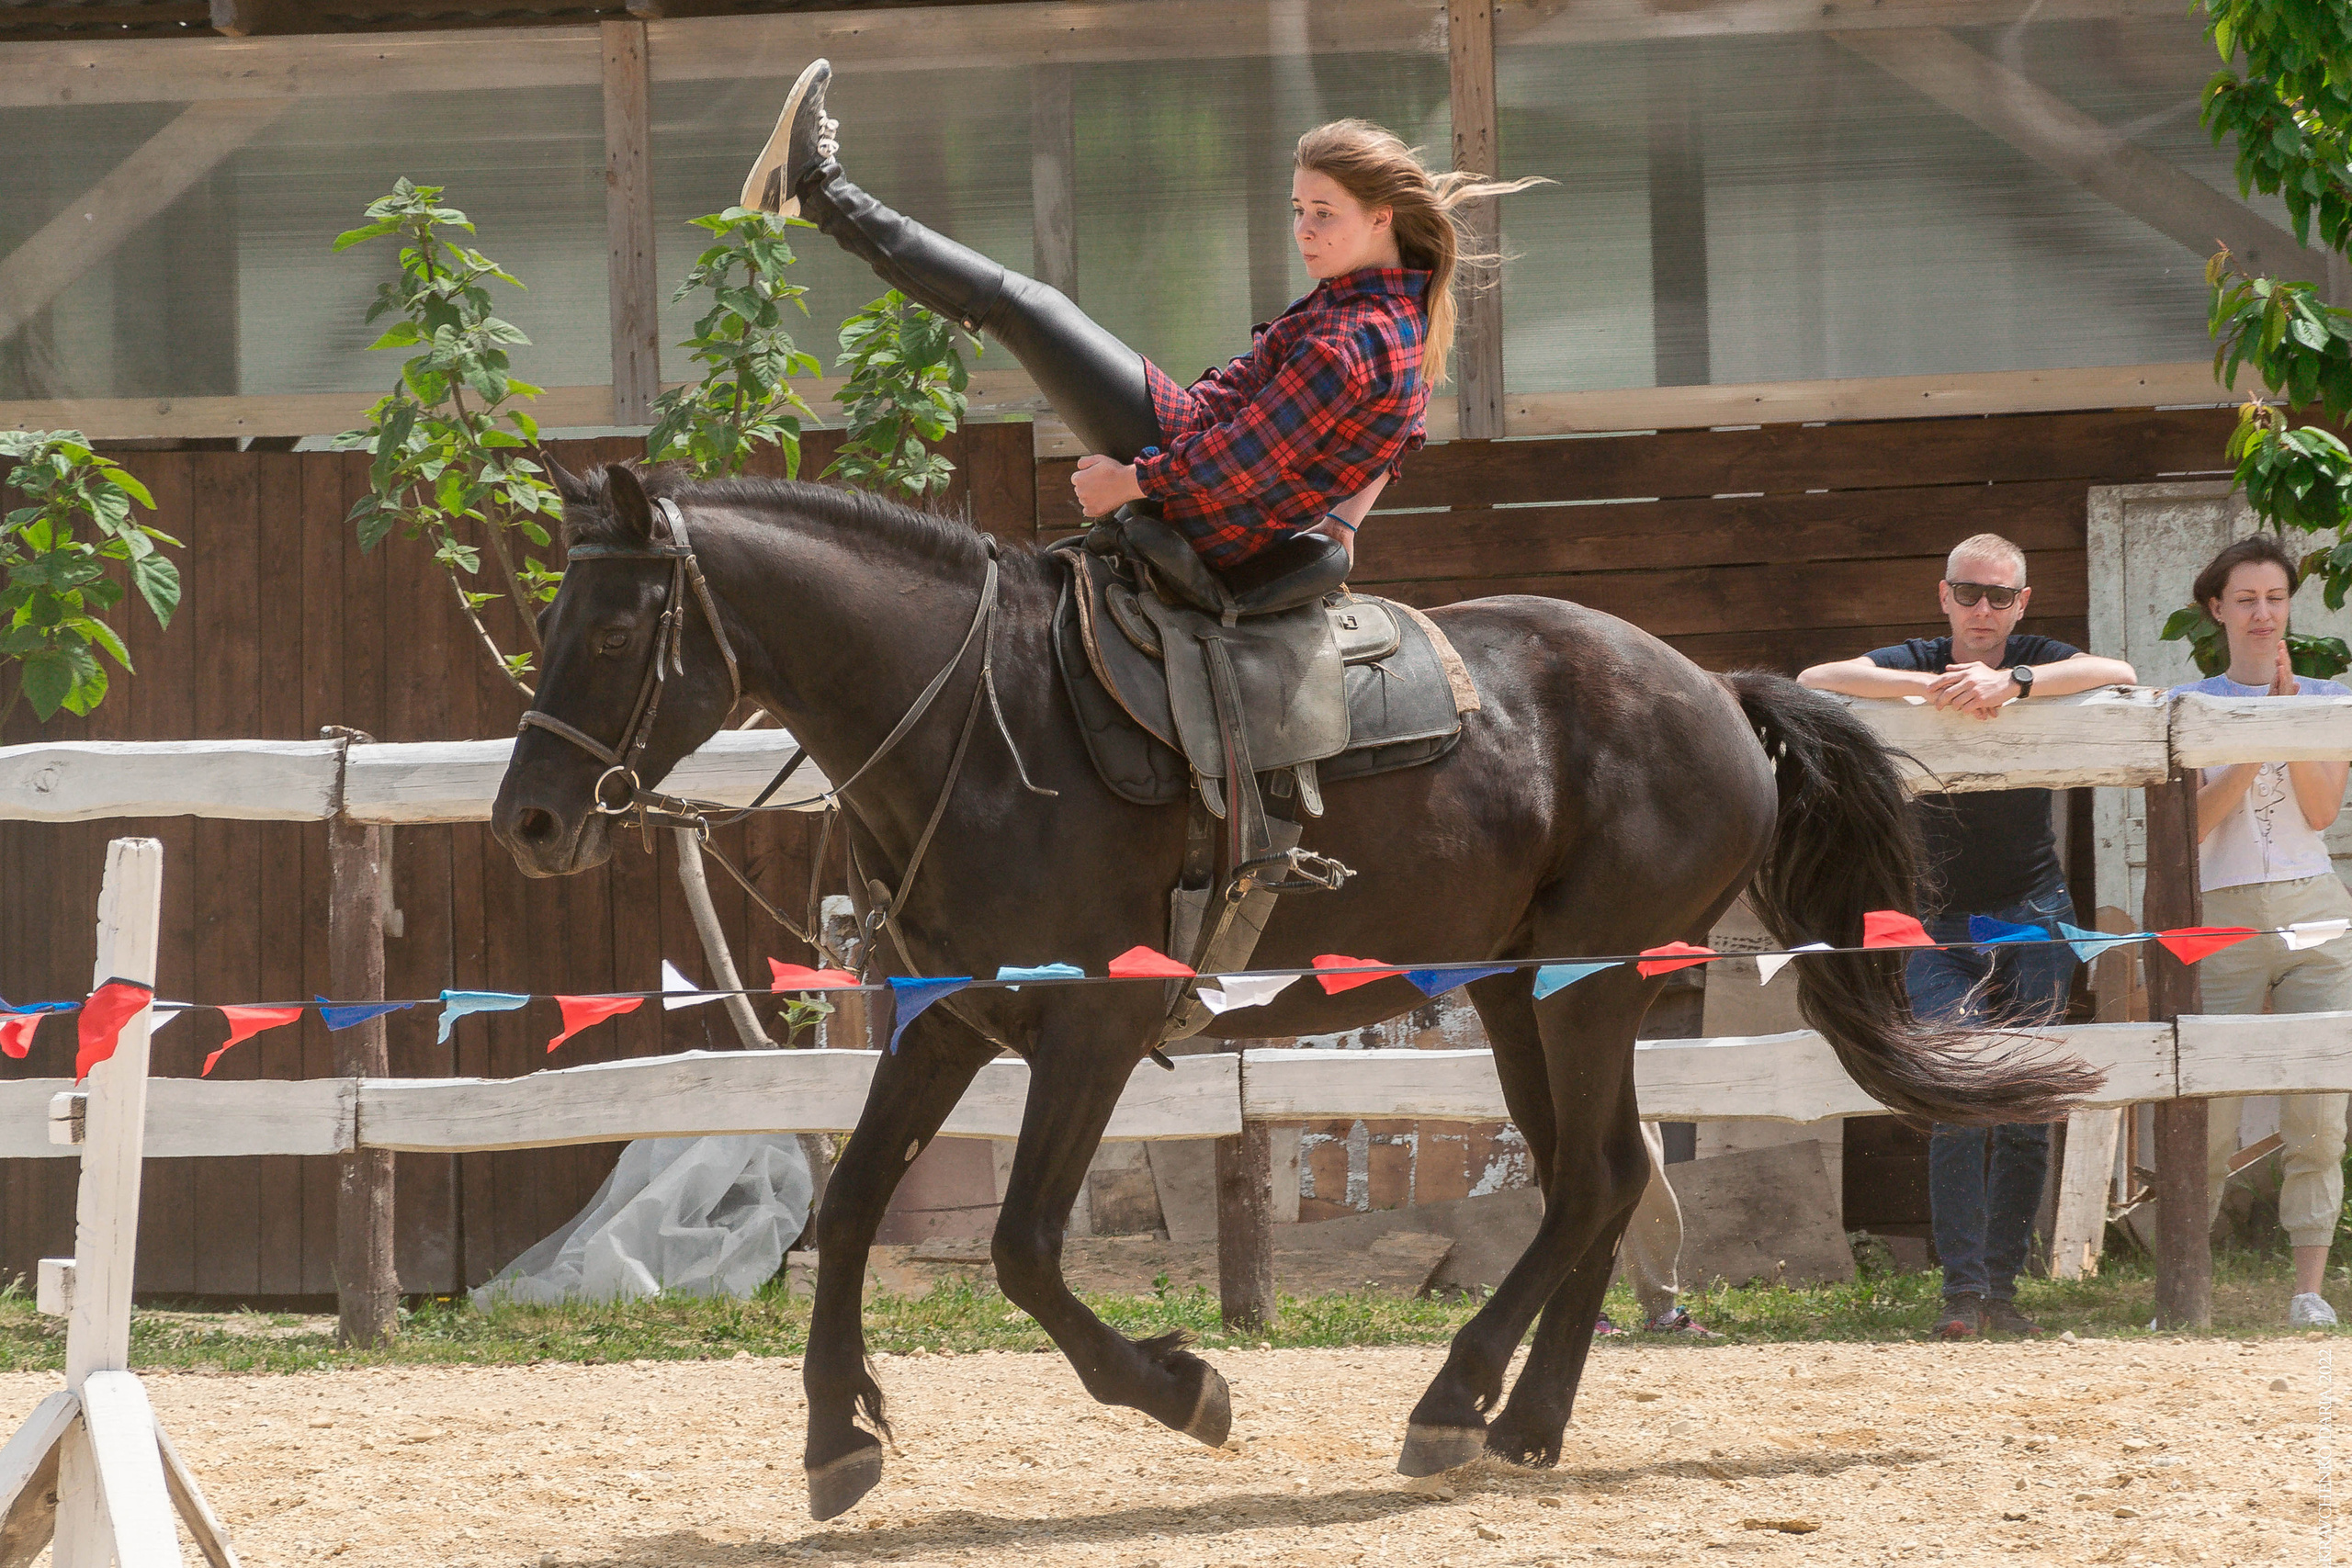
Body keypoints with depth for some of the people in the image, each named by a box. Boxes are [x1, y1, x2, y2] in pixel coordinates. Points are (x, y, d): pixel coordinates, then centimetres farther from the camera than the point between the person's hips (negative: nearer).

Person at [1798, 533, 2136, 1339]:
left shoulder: (2037, 665, 1)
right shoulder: (1916, 663, 1)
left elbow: (2118, 674, -18)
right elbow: (1814, 682, -15)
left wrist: (2010, 683, -30)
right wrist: (1935, 688, -26)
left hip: (2034, 912, 1)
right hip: (1942, 918, -1)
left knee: (2025, 1110, 0)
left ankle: (2002, 1285, 7)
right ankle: (1962, 1289, -16)